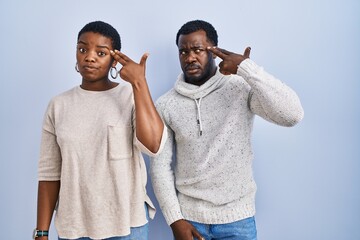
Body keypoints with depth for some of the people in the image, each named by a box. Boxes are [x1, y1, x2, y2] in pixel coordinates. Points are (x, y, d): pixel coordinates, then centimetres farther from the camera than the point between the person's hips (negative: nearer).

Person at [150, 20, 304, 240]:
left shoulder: (242, 89, -9)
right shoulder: (165, 105, -3)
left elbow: (292, 115, -24)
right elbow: (160, 167, -1)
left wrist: (245, 67, -24)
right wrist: (175, 219, -6)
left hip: (237, 217, -1)